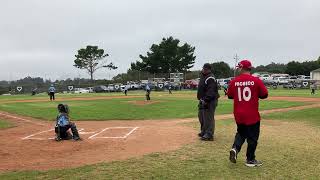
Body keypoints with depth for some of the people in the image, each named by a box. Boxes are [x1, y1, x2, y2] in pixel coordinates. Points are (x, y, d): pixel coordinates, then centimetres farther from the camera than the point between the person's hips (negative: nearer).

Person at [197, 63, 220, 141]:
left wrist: (206, 100, -30)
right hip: (203, 100, 11)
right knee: (201, 116, 19)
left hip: (210, 101, -11)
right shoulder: (202, 76, 17)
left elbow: (211, 91, -25)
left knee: (208, 118, -9)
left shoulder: (210, 78, -16)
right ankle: (203, 132, 33)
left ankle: (209, 135, -4)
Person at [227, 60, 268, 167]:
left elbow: (230, 96, 6)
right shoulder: (256, 81, -10)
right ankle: (250, 160, 20)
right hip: (252, 115, -3)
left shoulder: (234, 81, -4)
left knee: (241, 133, 24)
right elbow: (264, 95, -4)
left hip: (238, 115, 3)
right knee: (252, 137, 10)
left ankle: (235, 148, 1)